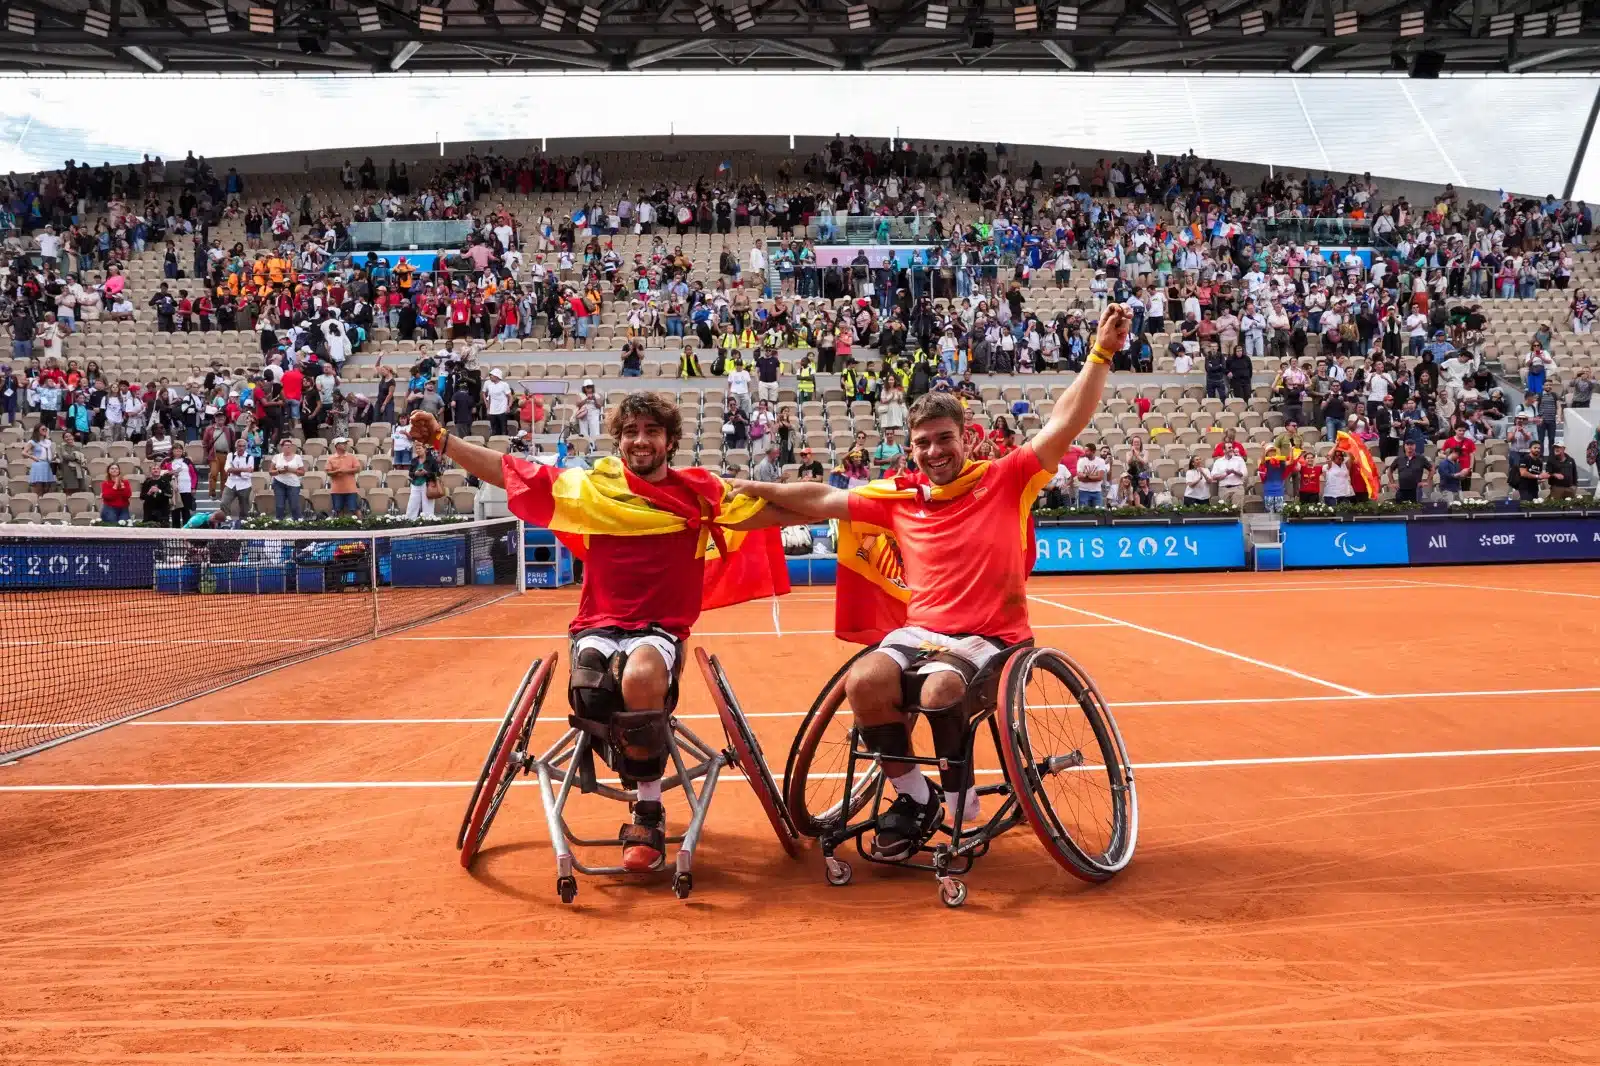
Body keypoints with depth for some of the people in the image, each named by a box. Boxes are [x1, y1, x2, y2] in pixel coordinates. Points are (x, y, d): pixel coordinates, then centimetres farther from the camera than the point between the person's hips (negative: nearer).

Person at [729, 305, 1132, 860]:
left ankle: (960, 800, -4)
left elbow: (1063, 426, -9)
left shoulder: (1005, 480, 1)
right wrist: (760, 489, 5)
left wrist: (1101, 355, -18)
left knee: (938, 690, -33)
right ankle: (914, 797, -2)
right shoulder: (899, 498, 9)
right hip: (920, 630, 4)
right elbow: (825, 499, 11)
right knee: (863, 681, -24)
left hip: (991, 637, -3)